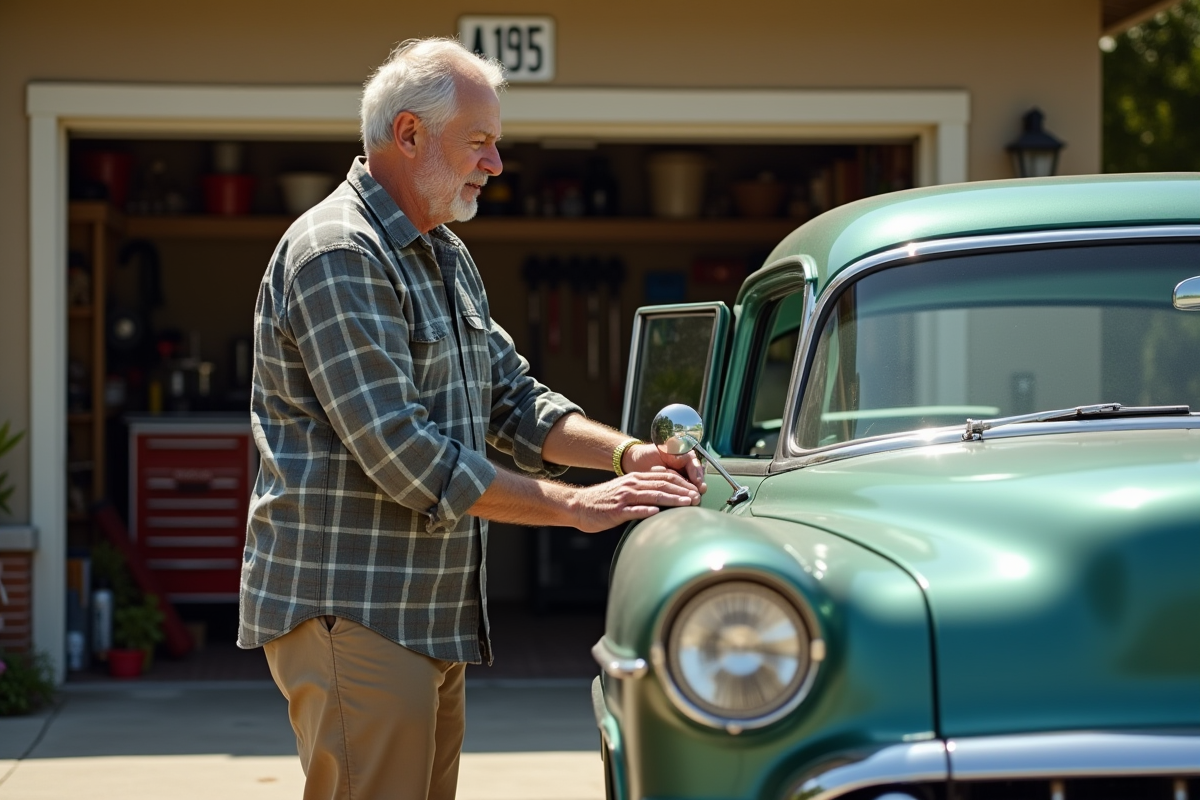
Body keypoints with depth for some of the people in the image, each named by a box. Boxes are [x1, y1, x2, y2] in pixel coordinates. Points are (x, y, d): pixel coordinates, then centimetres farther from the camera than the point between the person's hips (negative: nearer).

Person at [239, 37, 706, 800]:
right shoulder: (338, 256, -16)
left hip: (432, 619, 10)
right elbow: (401, 455, -22)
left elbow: (513, 399, 19)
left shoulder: (446, 257, 17)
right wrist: (575, 507, -18)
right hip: (351, 615, -10)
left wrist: (624, 452, 0)